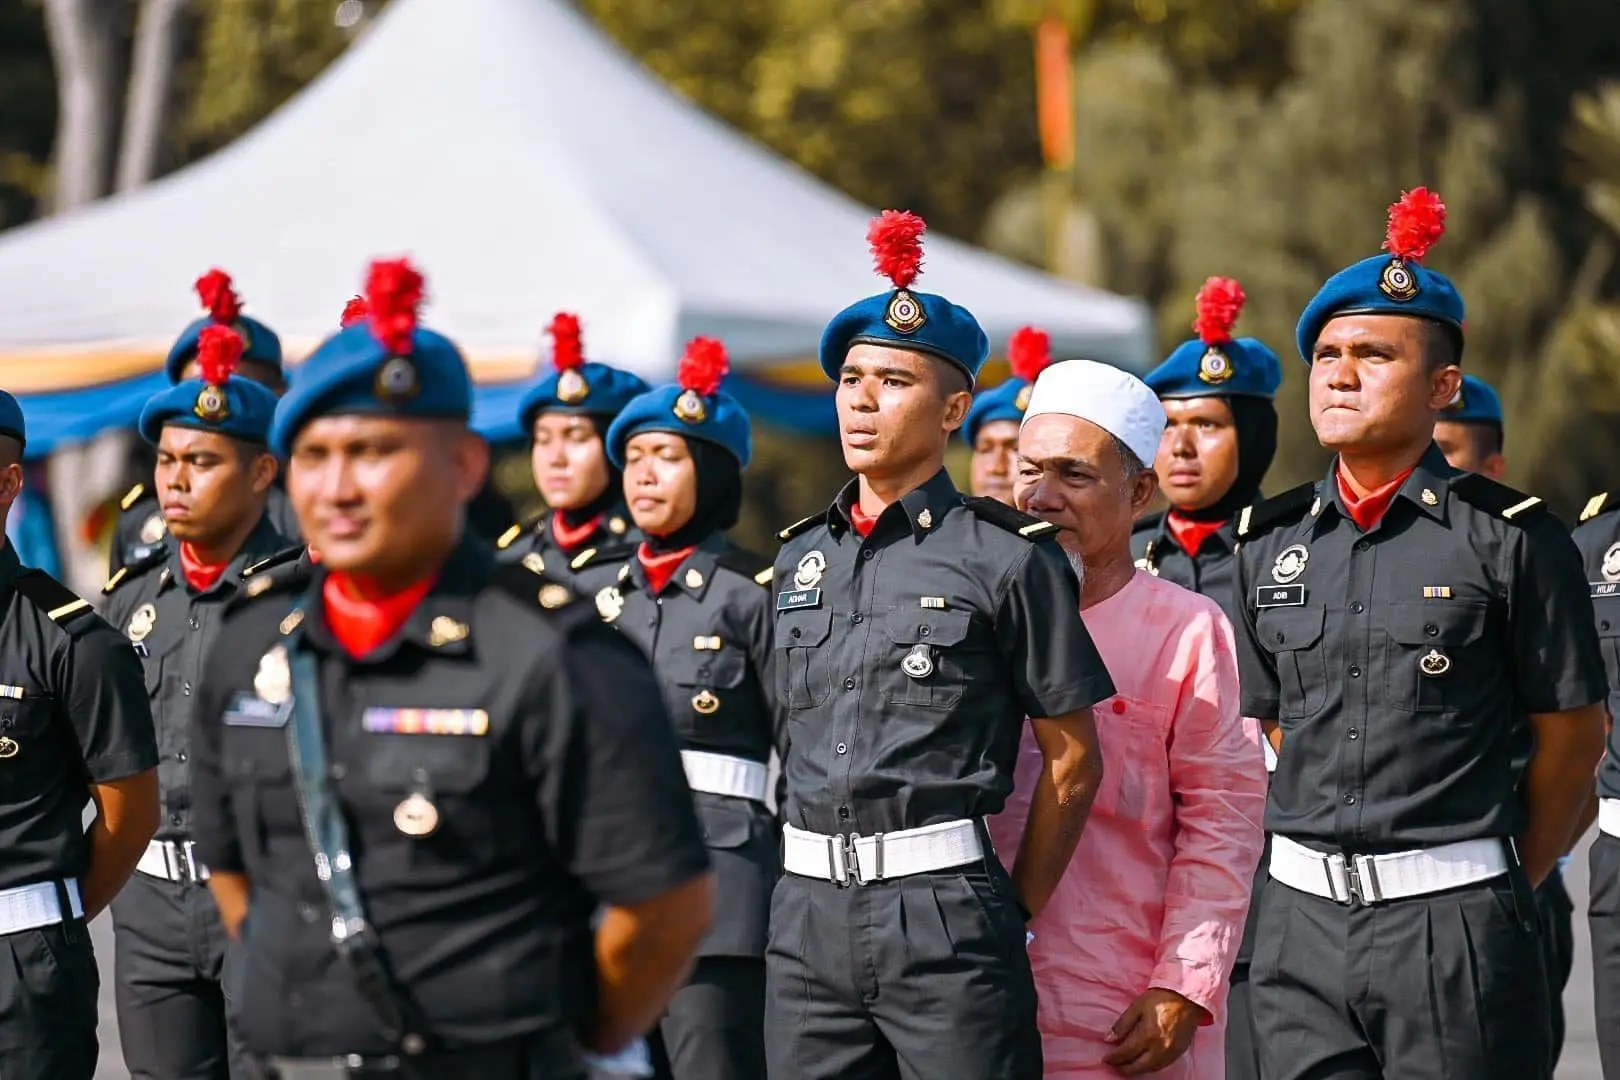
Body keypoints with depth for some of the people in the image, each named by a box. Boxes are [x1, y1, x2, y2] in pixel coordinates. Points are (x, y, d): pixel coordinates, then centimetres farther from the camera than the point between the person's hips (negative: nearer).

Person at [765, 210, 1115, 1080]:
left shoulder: (1008, 557, -3)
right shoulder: (801, 558, 13)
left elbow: (1073, 761, -1)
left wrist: (1014, 914, 1)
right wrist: (819, 882, 14)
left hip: (944, 914, -5)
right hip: (807, 912, 5)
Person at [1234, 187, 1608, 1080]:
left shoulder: (1510, 538, -5)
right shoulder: (1269, 541, 9)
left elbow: (1572, 736, 1)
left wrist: (1502, 886, 8)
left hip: (1454, 921, -4)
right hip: (1301, 916, 4)